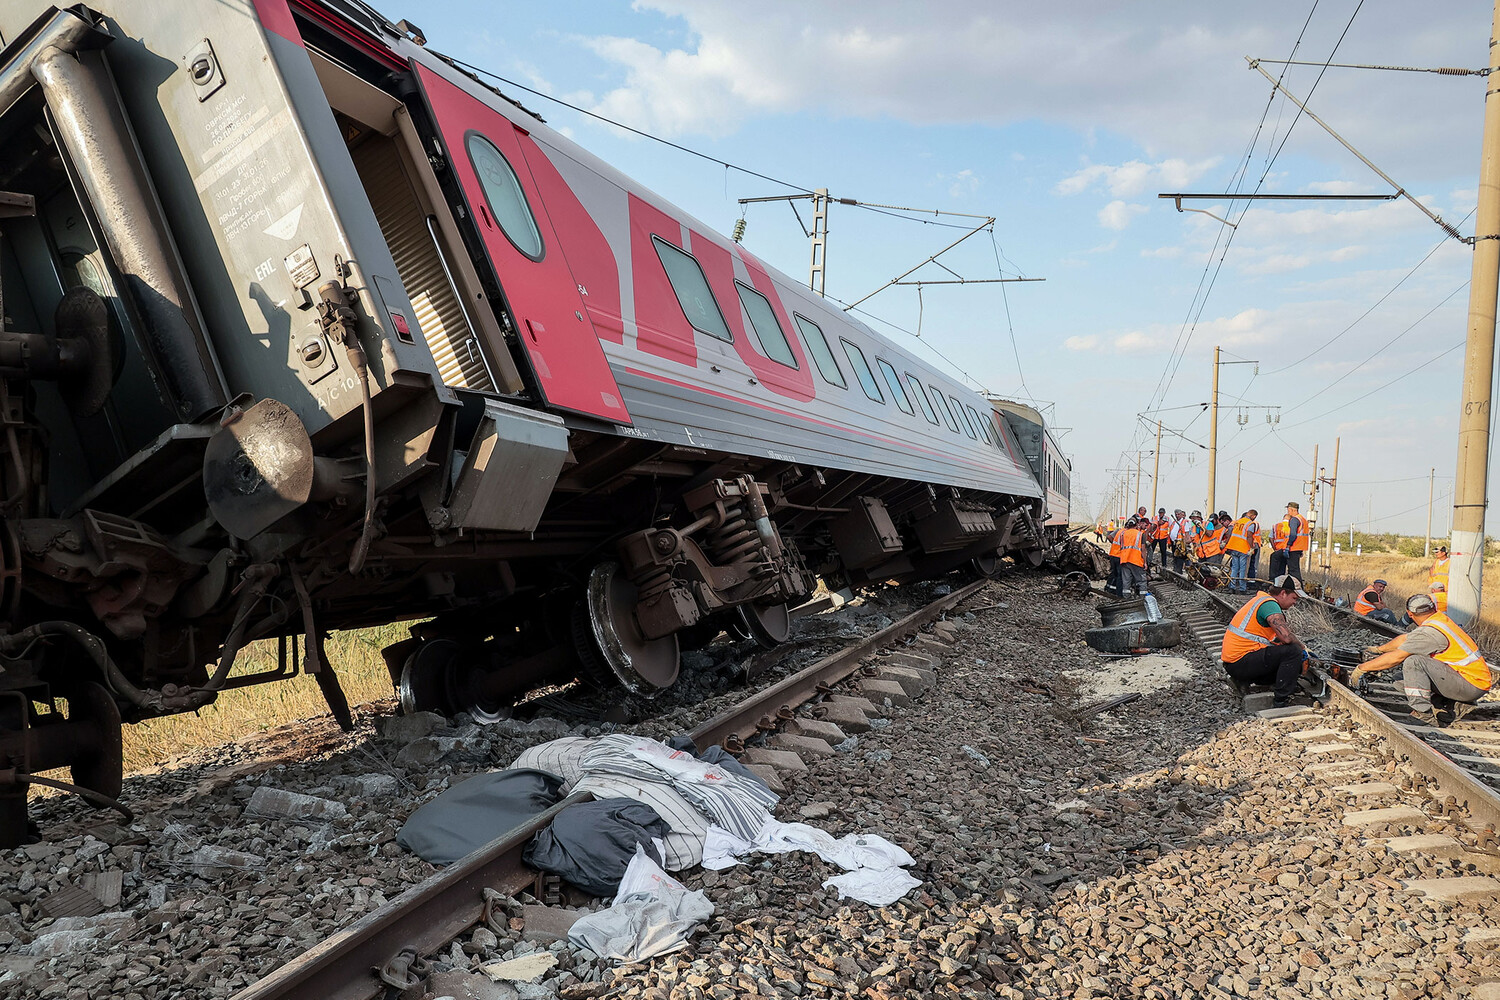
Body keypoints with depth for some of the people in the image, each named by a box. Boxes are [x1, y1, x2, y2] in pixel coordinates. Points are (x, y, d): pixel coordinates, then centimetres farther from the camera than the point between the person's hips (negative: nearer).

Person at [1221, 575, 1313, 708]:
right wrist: (1302, 648, -4)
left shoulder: (1260, 599, 18)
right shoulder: (1270, 604, -13)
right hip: (1241, 663, -10)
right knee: (1293, 651, -15)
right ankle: (1281, 700, -11)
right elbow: (1286, 637, -24)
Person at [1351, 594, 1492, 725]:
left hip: (1472, 685, -9)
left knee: (1413, 661, -21)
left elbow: (1395, 657, -19)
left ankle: (1424, 714, -20)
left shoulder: (1430, 632, -20)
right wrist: (1379, 649, 33)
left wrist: (1362, 668, -11)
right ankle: (1458, 706, 9)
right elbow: (1405, 638, 22)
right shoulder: (1440, 618, 8)